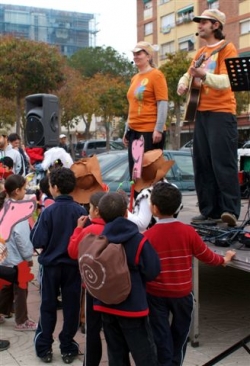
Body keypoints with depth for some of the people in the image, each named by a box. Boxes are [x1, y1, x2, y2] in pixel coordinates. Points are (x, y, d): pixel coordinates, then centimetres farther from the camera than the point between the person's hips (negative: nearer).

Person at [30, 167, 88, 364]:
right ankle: (67, 348, 19)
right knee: (71, 306, 11)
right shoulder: (81, 211, -9)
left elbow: (38, 242, -14)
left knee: (48, 306, 12)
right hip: (73, 265, 1)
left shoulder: (48, 211, -15)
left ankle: (44, 348, 19)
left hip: (50, 264, -1)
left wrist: (34, 228, 4)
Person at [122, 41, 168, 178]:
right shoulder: (135, 78, 18)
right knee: (135, 172, 7)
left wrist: (158, 129, -20)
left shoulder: (156, 75, -5)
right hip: (135, 131, 8)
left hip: (150, 131, -8)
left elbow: (163, 104, -13)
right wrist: (127, 129, 21)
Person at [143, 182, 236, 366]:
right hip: (182, 292, 1)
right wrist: (224, 259, 19)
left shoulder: (148, 236, -17)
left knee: (161, 334, 12)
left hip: (156, 294, -1)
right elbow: (206, 256, 0)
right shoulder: (188, 231, -13)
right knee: (180, 330, 22)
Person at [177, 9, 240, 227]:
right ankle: (210, 211, 8)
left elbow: (225, 81, -18)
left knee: (223, 163, -12)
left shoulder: (227, 48, -5)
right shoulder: (200, 52, 19)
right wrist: (183, 84, 6)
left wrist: (203, 75, -35)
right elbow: (188, 74, 29)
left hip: (221, 113, -8)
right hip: (201, 112, 8)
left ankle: (231, 211, -11)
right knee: (202, 164, 4)